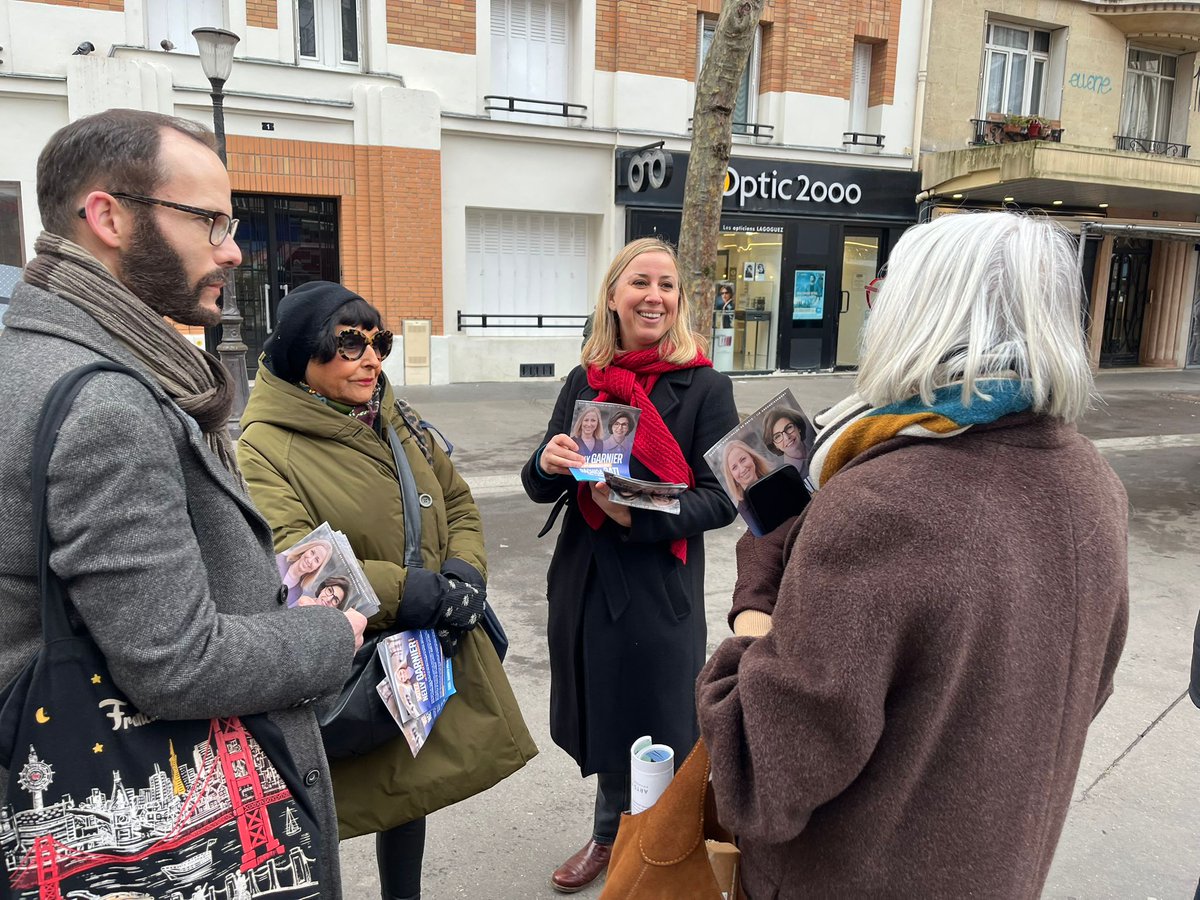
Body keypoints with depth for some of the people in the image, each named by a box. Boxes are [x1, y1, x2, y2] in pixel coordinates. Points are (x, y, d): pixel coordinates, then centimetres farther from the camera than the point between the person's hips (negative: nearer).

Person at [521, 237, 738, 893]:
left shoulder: (705, 388, -8)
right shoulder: (584, 381, 4)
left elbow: (721, 500, -11)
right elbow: (541, 488, 6)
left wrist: (638, 515, -26)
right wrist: (548, 464, -17)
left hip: (660, 590, -4)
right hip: (584, 580, 4)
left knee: (657, 729, 9)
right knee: (603, 722, 19)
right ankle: (609, 836, 44)